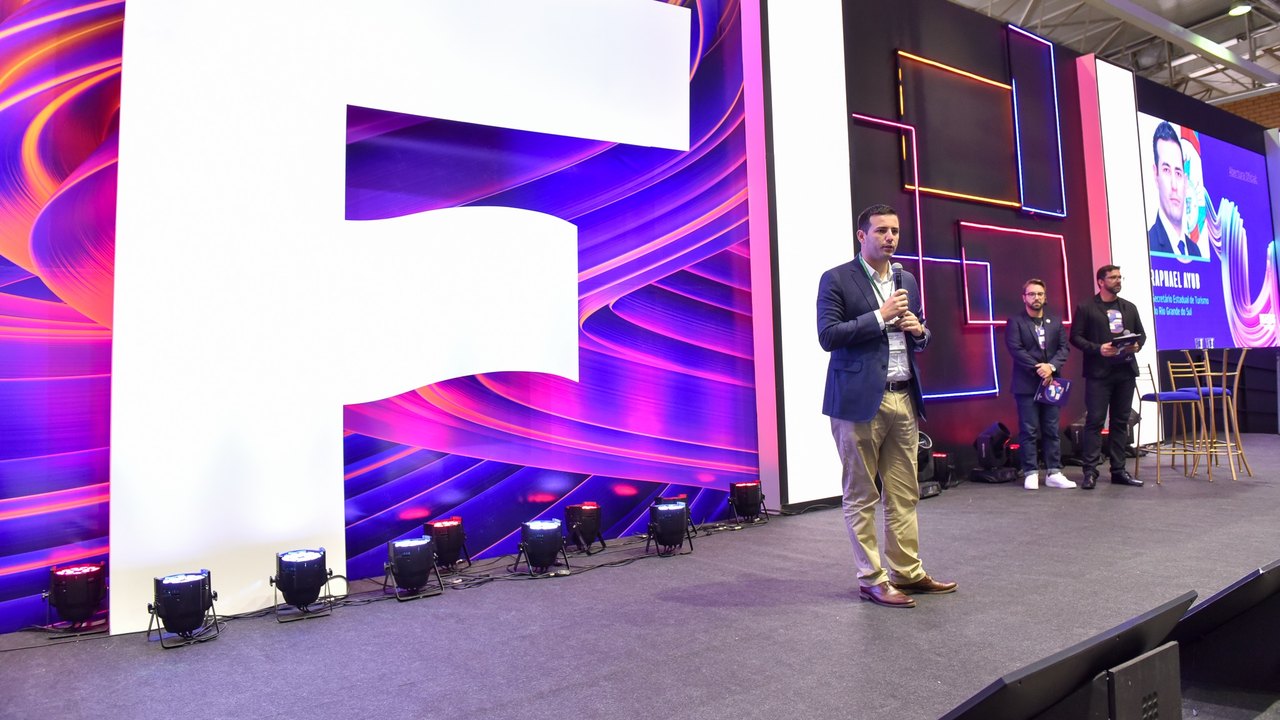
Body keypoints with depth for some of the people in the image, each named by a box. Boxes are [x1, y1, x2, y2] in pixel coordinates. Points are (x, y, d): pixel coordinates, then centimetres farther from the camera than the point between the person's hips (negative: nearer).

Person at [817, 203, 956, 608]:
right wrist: (880, 316, -14)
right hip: (860, 400, -6)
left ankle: (907, 572, 23)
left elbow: (919, 341, 23)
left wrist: (919, 330, 0)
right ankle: (871, 580, 12)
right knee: (861, 496, 3)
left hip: (903, 398, 6)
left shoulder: (907, 281, 16)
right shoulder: (837, 280, -3)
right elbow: (828, 336, -12)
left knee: (904, 494, 11)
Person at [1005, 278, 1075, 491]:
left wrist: (1051, 366, -13)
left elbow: (1064, 348, 5)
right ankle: (1031, 473, 2)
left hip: (1050, 383, 4)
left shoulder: (1055, 322, 14)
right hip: (1026, 384, -4)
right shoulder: (1015, 322, 1)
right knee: (1029, 431, -2)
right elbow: (1015, 349, -10)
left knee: (1052, 430, 5)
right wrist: (1038, 369, -15)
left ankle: (1053, 473, 10)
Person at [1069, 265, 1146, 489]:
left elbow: (1141, 332, 19)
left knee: (1121, 421, 8)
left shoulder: (1129, 307, 16)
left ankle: (1118, 470, 15)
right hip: (1098, 373, -5)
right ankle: (1090, 471, -5)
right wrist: (1097, 349, -18)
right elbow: (1075, 337, -4)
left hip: (1125, 371, 5)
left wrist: (1137, 344, -3)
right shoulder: (1086, 308, 1)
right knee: (1094, 421, -7)